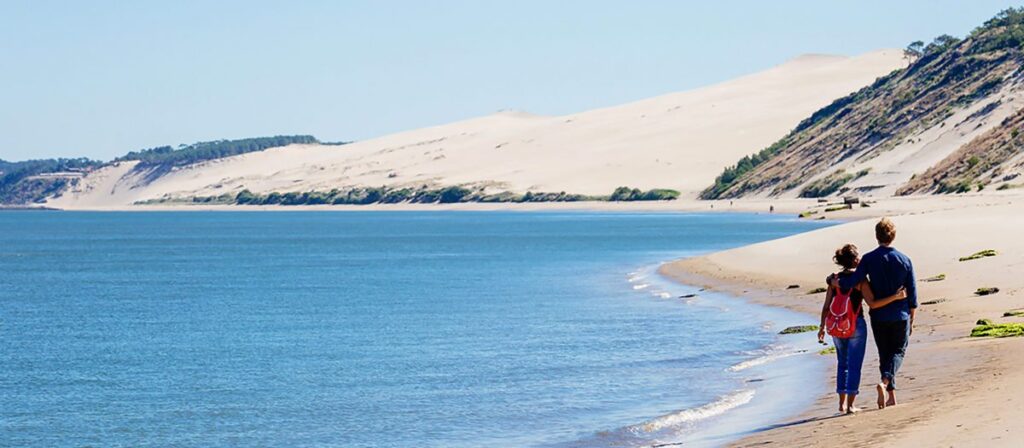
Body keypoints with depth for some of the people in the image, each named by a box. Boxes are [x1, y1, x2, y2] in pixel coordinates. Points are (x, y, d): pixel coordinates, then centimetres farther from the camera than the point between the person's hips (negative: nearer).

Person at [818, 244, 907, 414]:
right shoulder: (860, 280, -10)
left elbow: (826, 306, 5)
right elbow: (872, 304, -17)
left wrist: (822, 327, 13)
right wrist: (895, 297, -15)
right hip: (856, 325, -5)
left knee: (842, 363, 17)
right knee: (854, 365, 3)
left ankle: (842, 404, 17)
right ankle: (850, 405, 1)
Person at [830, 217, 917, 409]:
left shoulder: (869, 259, -9)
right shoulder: (905, 260, -4)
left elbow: (853, 281, -17)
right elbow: (912, 294, -1)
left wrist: (834, 282, 2)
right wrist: (912, 319, 10)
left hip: (878, 316, 0)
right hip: (900, 315, 0)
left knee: (884, 353, 13)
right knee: (898, 351, 9)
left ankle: (891, 395, 12)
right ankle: (885, 382, -16)